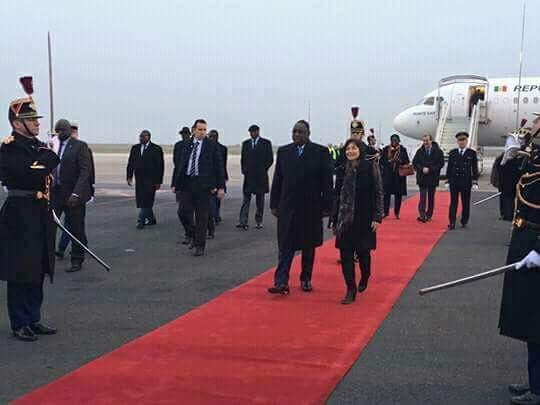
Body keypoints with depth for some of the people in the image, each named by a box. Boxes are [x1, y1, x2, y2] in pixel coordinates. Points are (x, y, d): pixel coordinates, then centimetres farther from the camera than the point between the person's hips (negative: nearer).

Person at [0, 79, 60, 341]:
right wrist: (51, 157, -11)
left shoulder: (38, 146, 12)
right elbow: (30, 173, -25)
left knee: (38, 270, 13)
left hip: (40, 214, 8)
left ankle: (33, 320, 24)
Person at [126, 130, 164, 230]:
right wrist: (129, 177, 1)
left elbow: (160, 166, -4)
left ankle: (141, 221, -4)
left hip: (150, 179, -5)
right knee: (141, 200, 9)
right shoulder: (135, 148, 11)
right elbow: (130, 163, 11)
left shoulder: (156, 149, -3)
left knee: (147, 200, -9)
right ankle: (151, 219, 23)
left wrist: (159, 181, -7)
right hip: (139, 179, 5)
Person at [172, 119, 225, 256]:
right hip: (186, 183, 3)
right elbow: (180, 166, 15)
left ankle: (200, 246, 11)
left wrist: (221, 187, -6)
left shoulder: (212, 145, 1)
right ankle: (191, 234, 23)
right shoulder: (187, 146, 11)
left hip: (203, 184, -3)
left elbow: (219, 166, 0)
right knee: (183, 212, -4)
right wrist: (176, 184, 12)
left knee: (201, 217, 1)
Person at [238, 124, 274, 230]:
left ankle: (259, 221, 14)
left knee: (260, 200, 6)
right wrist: (244, 170, 3)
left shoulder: (266, 143, 1)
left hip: (260, 176, -2)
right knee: (246, 199, -5)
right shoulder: (245, 143, 11)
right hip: (248, 176, 2)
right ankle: (243, 222, -10)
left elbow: (270, 159, 1)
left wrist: (263, 170, -4)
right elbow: (242, 159, 16)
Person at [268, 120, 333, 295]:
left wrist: (326, 206, -6)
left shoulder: (320, 152, -2)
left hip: (311, 207, -1)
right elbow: (277, 180, 9)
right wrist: (274, 204, 6)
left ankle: (306, 279, 23)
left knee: (308, 246, 10)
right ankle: (281, 282, -6)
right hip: (287, 206, 1)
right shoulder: (283, 152, 6)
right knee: (285, 245, -3)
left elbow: (327, 181, -3)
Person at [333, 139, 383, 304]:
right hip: (345, 220, 3)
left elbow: (378, 192, -7)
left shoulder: (370, 166, -6)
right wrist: (335, 221, 9)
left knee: (363, 252, 7)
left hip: (364, 218, -3)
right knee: (345, 254, -2)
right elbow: (337, 196, 9)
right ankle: (351, 290, 5)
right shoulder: (342, 170, 5)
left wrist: (377, 216, -13)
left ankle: (364, 278, 37)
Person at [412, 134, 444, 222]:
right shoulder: (420, 151, 4)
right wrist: (422, 169, -12)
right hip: (422, 178, 0)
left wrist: (429, 169, -13)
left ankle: (429, 215, 19)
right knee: (423, 197, -8)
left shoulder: (438, 151, -2)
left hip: (433, 178, 0)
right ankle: (422, 216, -11)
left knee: (431, 198, 9)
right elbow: (414, 162, 5)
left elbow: (441, 163, -5)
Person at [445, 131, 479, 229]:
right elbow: (449, 167, 9)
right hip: (454, 182, 1)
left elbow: (475, 168, 2)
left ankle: (464, 221, 19)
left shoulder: (472, 153, 2)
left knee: (466, 203, 6)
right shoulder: (452, 153, 7)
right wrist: (448, 180, 5)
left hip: (466, 182, -1)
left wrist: (475, 182, -4)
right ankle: (452, 223, -1)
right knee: (453, 202, -1)